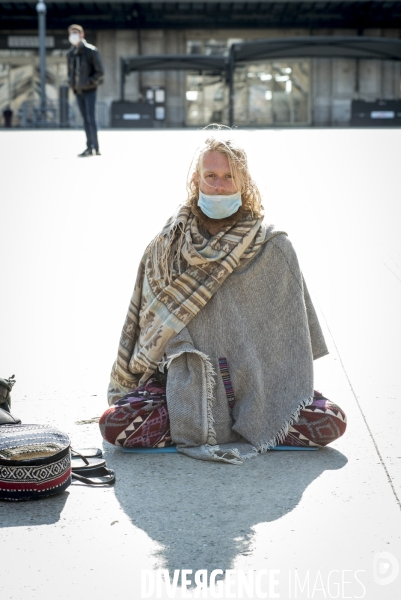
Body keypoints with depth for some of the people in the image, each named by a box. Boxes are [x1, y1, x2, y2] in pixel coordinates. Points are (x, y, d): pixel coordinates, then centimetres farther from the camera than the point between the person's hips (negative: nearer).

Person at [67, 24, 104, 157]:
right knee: (85, 119, 7)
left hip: (89, 90, -6)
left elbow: (100, 72, -9)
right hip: (78, 91, 6)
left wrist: (89, 83, -14)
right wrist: (71, 83, 6)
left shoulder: (91, 51, -7)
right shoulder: (70, 53, 10)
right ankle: (91, 147, 10)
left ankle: (93, 147, -7)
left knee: (90, 118, -9)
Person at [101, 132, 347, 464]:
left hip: (256, 384, 0)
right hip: (185, 384, 0)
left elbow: (294, 326, 5)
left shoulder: (272, 247, -1)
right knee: (113, 424, -23)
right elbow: (151, 321, 11)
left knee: (331, 423, -22)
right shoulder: (167, 246, 3)